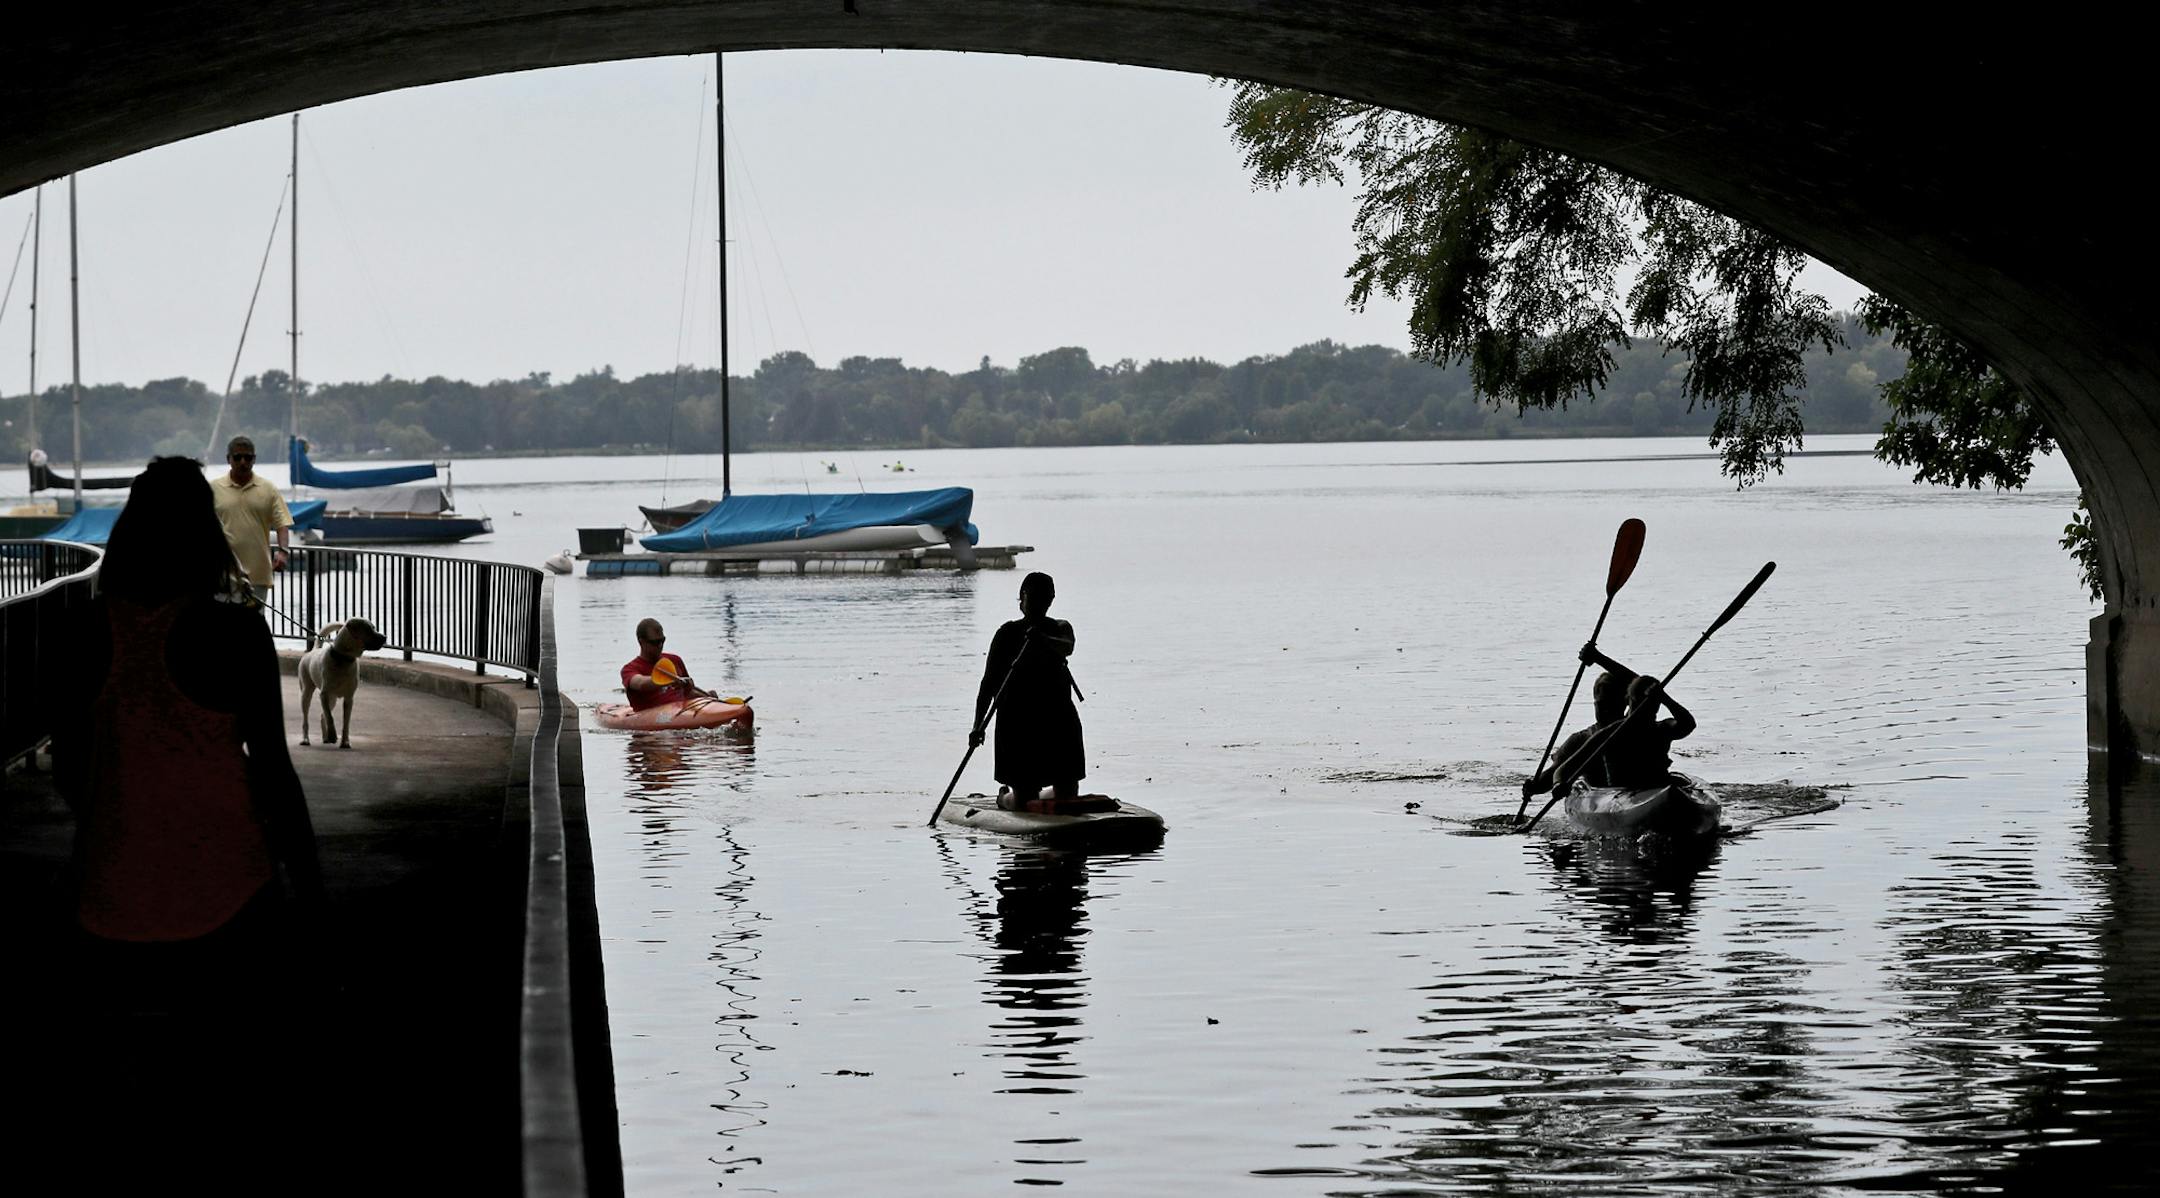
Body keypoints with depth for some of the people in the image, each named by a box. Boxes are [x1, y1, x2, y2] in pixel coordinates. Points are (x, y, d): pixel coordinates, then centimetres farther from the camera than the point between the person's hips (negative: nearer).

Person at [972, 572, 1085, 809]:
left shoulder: (1060, 629, 7)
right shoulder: (1008, 634, 5)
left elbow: (1067, 647, -19)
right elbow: (988, 682, 2)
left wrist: (1042, 640, -40)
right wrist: (978, 725, -8)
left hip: (1058, 719, 2)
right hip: (1018, 722, -2)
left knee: (1068, 797, 4)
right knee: (1023, 801, 0)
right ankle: (1004, 797, 34)